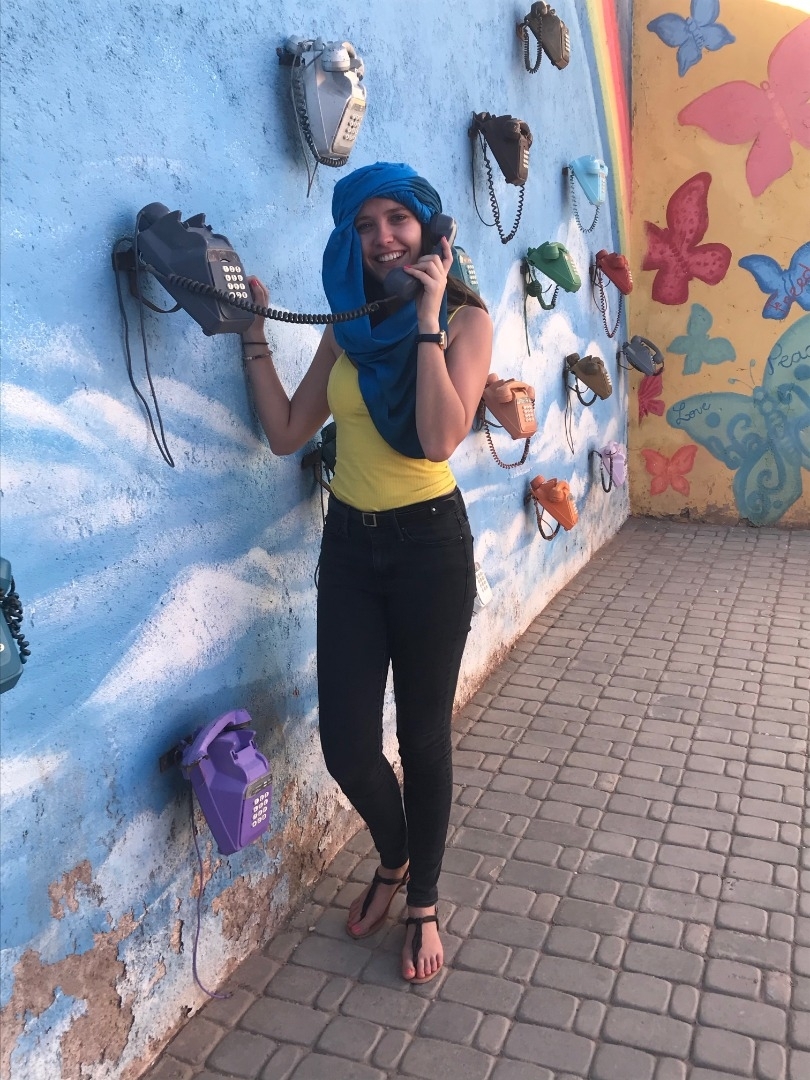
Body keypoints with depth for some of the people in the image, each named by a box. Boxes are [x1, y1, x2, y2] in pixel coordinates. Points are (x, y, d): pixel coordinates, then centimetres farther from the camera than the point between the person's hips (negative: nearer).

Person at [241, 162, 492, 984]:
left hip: (428, 545, -4)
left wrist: (427, 319, -20)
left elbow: (441, 438, -21)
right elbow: (286, 433, 4)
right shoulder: (349, 326, 8)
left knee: (423, 737, 8)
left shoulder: (465, 318, -6)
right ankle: (392, 860, 38)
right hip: (349, 545, 4)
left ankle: (423, 903, 32)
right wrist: (253, 333, 2)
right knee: (346, 745, 5)